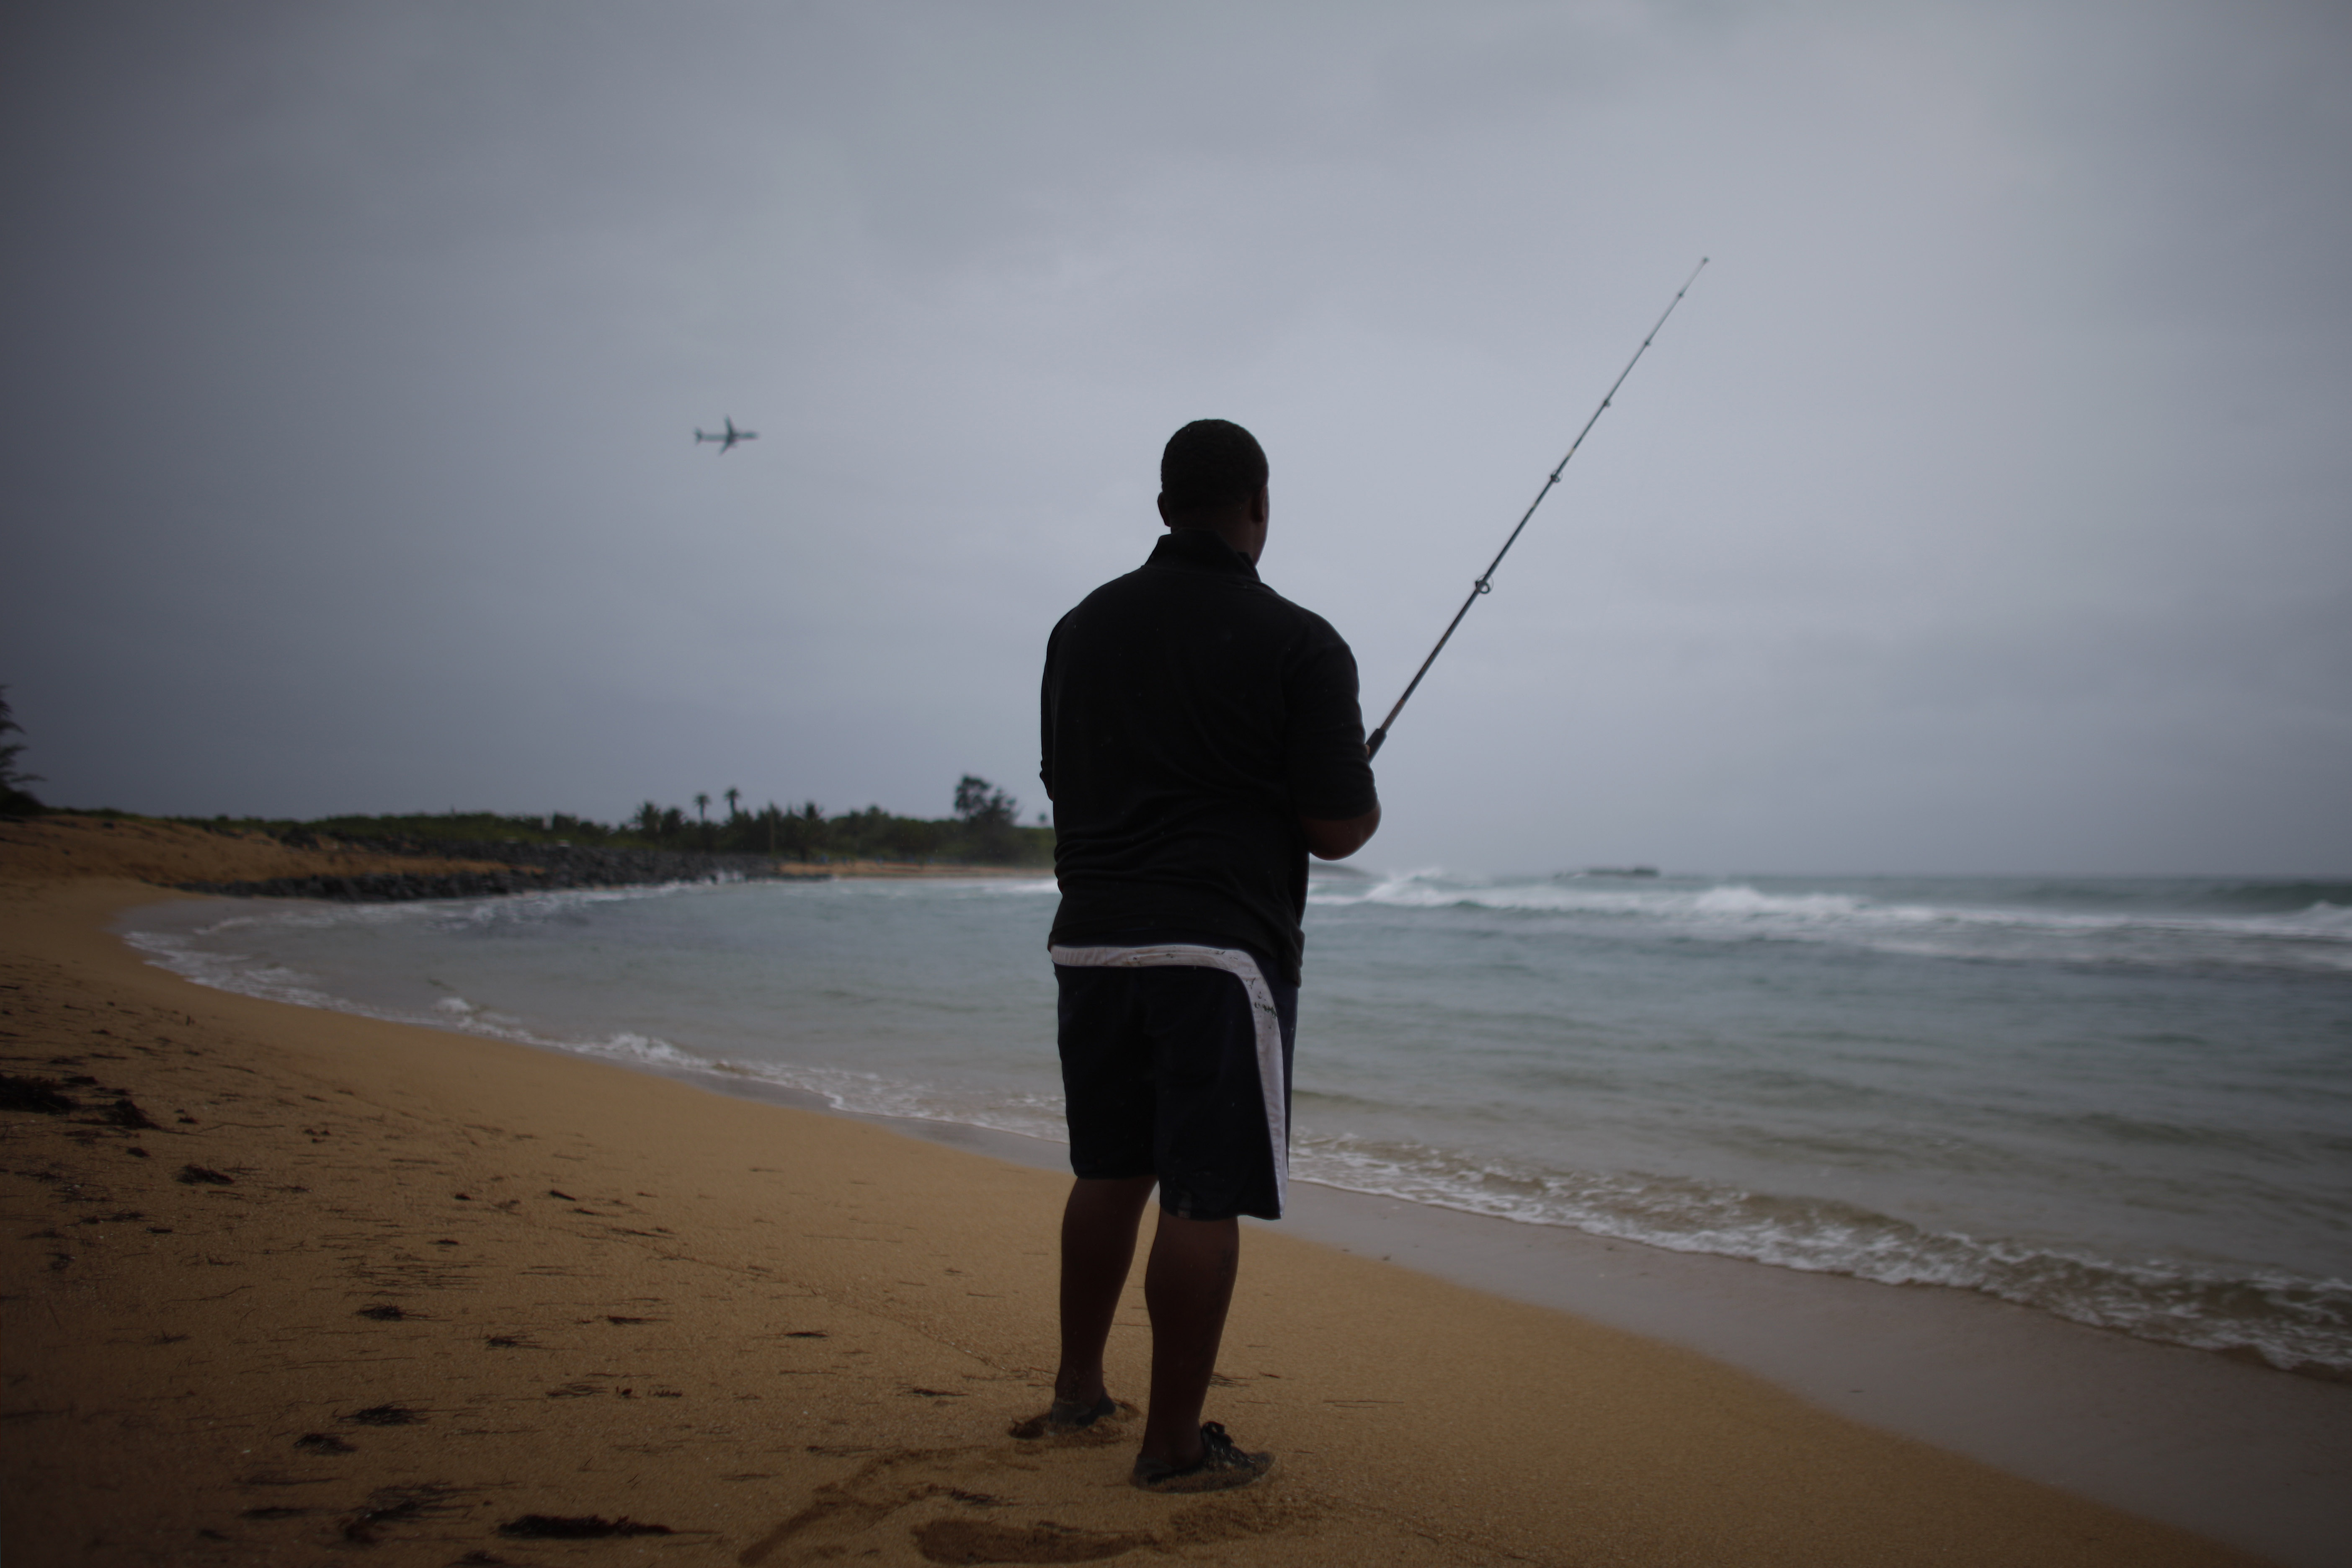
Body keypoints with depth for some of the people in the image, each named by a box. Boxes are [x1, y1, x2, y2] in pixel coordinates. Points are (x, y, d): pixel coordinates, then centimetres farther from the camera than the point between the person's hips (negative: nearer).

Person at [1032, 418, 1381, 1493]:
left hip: (1090, 936, 6)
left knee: (1109, 1172, 18)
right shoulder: (1298, 645, -7)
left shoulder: (1082, 628, 10)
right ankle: (1174, 1446, 7)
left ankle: (1078, 1393, 29)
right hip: (1221, 948, -6)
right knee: (1204, 1196, 0)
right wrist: (1366, 798, 14)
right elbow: (1339, 829, -8)